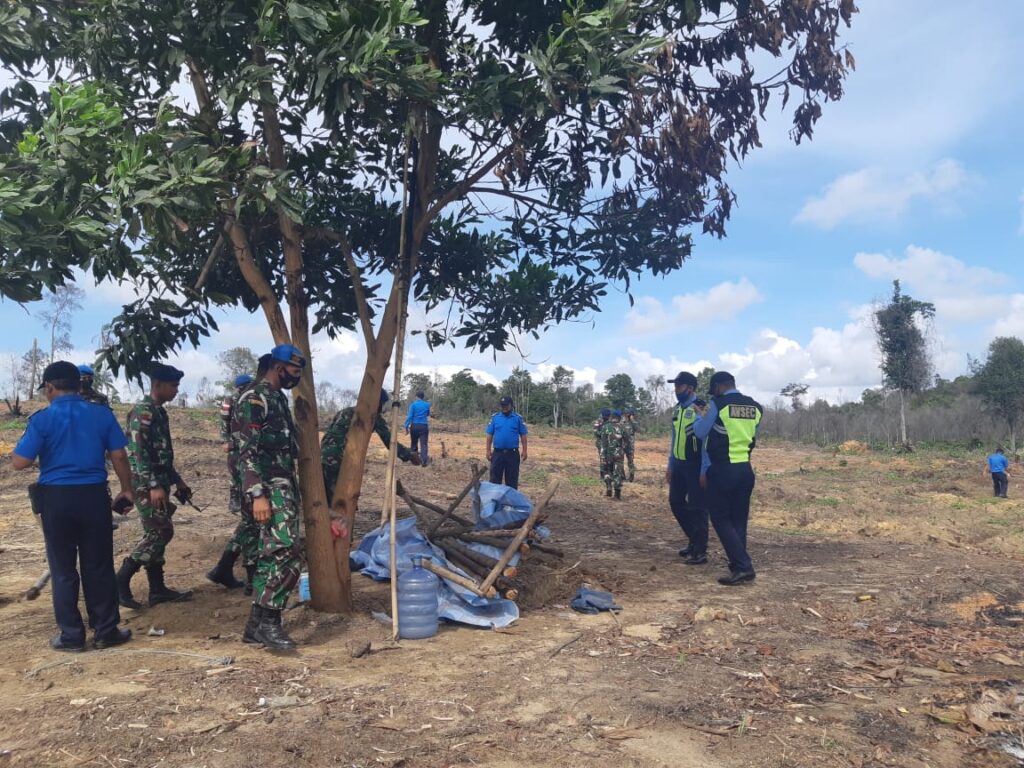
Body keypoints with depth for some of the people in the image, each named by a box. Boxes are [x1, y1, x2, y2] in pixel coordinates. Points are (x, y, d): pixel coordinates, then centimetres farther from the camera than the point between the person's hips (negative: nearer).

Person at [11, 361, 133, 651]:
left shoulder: (42, 419, -7)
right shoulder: (102, 414, 0)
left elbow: (20, 462, -9)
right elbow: (119, 456, 0)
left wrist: (16, 448, 13)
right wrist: (126, 489, 11)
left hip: (57, 499, -1)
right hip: (94, 496, 2)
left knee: (63, 569, 9)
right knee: (99, 567, 10)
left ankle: (71, 636, 16)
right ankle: (106, 631, 16)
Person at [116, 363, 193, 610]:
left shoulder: (160, 412, 15)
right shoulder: (142, 412, -14)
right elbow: (138, 453, -21)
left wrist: (177, 480, 23)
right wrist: (154, 486, -25)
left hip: (159, 483, 10)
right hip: (147, 485, -10)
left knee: (158, 534, 10)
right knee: (160, 533, -10)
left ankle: (157, 589, 16)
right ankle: (120, 581, -2)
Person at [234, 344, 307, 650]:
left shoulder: (279, 399, 18)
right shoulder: (253, 399, -12)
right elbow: (247, 451, -19)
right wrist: (258, 495, -26)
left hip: (284, 487, 10)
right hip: (269, 490, -10)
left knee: (272, 555, 10)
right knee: (288, 553, -16)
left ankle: (258, 624, 17)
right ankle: (266, 621, -8)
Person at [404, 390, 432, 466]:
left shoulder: (413, 404, -1)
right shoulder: (427, 405, 6)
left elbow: (410, 416, -8)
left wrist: (406, 427, -6)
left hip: (414, 426, 0)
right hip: (424, 426, 0)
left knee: (414, 443, 14)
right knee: (423, 444, -7)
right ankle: (424, 461, -24)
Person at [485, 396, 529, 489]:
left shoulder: (518, 418, 2)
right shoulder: (494, 417, 4)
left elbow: (523, 435, 1)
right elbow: (489, 435, 5)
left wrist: (524, 451, -4)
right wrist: (488, 451, -1)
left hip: (513, 453, -1)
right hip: (497, 453, 1)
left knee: (512, 479, 7)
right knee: (495, 478, 5)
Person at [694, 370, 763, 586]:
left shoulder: (717, 404, -10)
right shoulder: (755, 407, 6)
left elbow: (700, 433, 0)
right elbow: (752, 437, 13)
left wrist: (699, 418, 20)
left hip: (722, 471, -6)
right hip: (745, 470, 6)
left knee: (721, 520, 1)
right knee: (739, 521, 12)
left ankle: (743, 566, -8)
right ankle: (739, 567, 14)